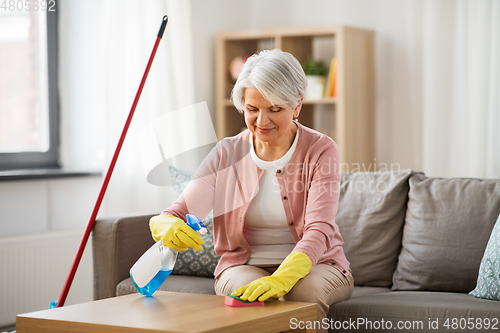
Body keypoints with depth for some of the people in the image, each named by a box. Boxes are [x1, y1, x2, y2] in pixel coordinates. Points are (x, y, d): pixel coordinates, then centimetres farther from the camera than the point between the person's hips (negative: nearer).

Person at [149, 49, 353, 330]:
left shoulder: (321, 151, -9)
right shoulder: (228, 153, -1)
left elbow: (319, 229, -22)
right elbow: (178, 213, -8)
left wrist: (282, 278, -41)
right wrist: (168, 226, -35)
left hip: (313, 265, -1)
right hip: (244, 266, 1)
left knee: (305, 291, -35)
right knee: (251, 292, -33)